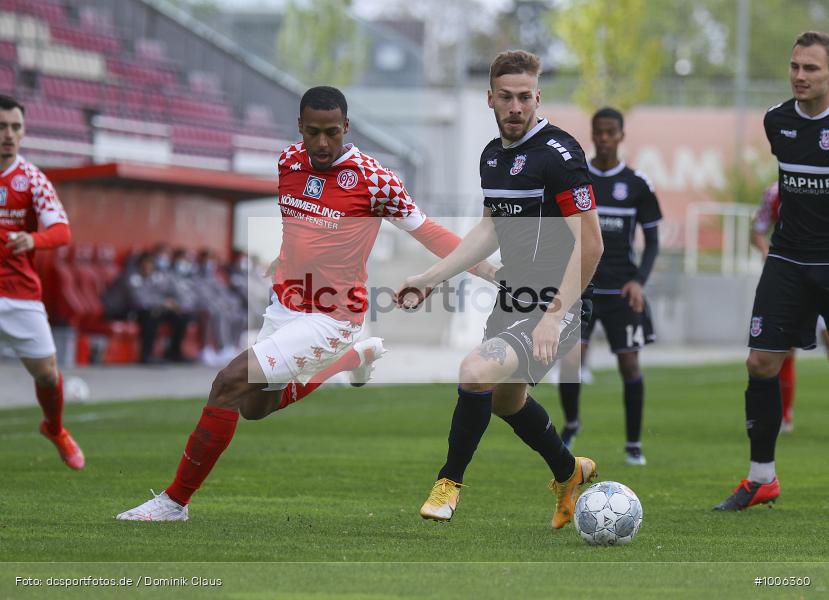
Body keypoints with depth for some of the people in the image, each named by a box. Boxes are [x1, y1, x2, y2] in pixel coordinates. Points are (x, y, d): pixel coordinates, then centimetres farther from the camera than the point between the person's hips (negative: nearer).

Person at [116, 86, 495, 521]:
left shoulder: (372, 179, -16)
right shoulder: (287, 162, -1)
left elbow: (427, 232, -9)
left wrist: (493, 271, -11)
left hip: (331, 318, -7)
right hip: (283, 307, 7)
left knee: (230, 383, -19)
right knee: (254, 407, 23)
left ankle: (175, 501, -9)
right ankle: (356, 357, 41)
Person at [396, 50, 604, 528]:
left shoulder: (558, 152, -17)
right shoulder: (493, 154, 9)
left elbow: (590, 243, -20)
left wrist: (554, 316, -24)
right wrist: (430, 279, 17)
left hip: (555, 307, -9)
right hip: (511, 302, 9)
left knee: (478, 371, -27)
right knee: (506, 401, 24)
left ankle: (450, 482, -6)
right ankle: (570, 472, 50)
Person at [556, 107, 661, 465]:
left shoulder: (636, 184, 1)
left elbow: (652, 241, 5)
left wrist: (638, 281, -9)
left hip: (622, 289, 0)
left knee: (629, 365, 0)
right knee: (570, 364, -12)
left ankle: (633, 445, 15)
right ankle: (570, 425, 17)